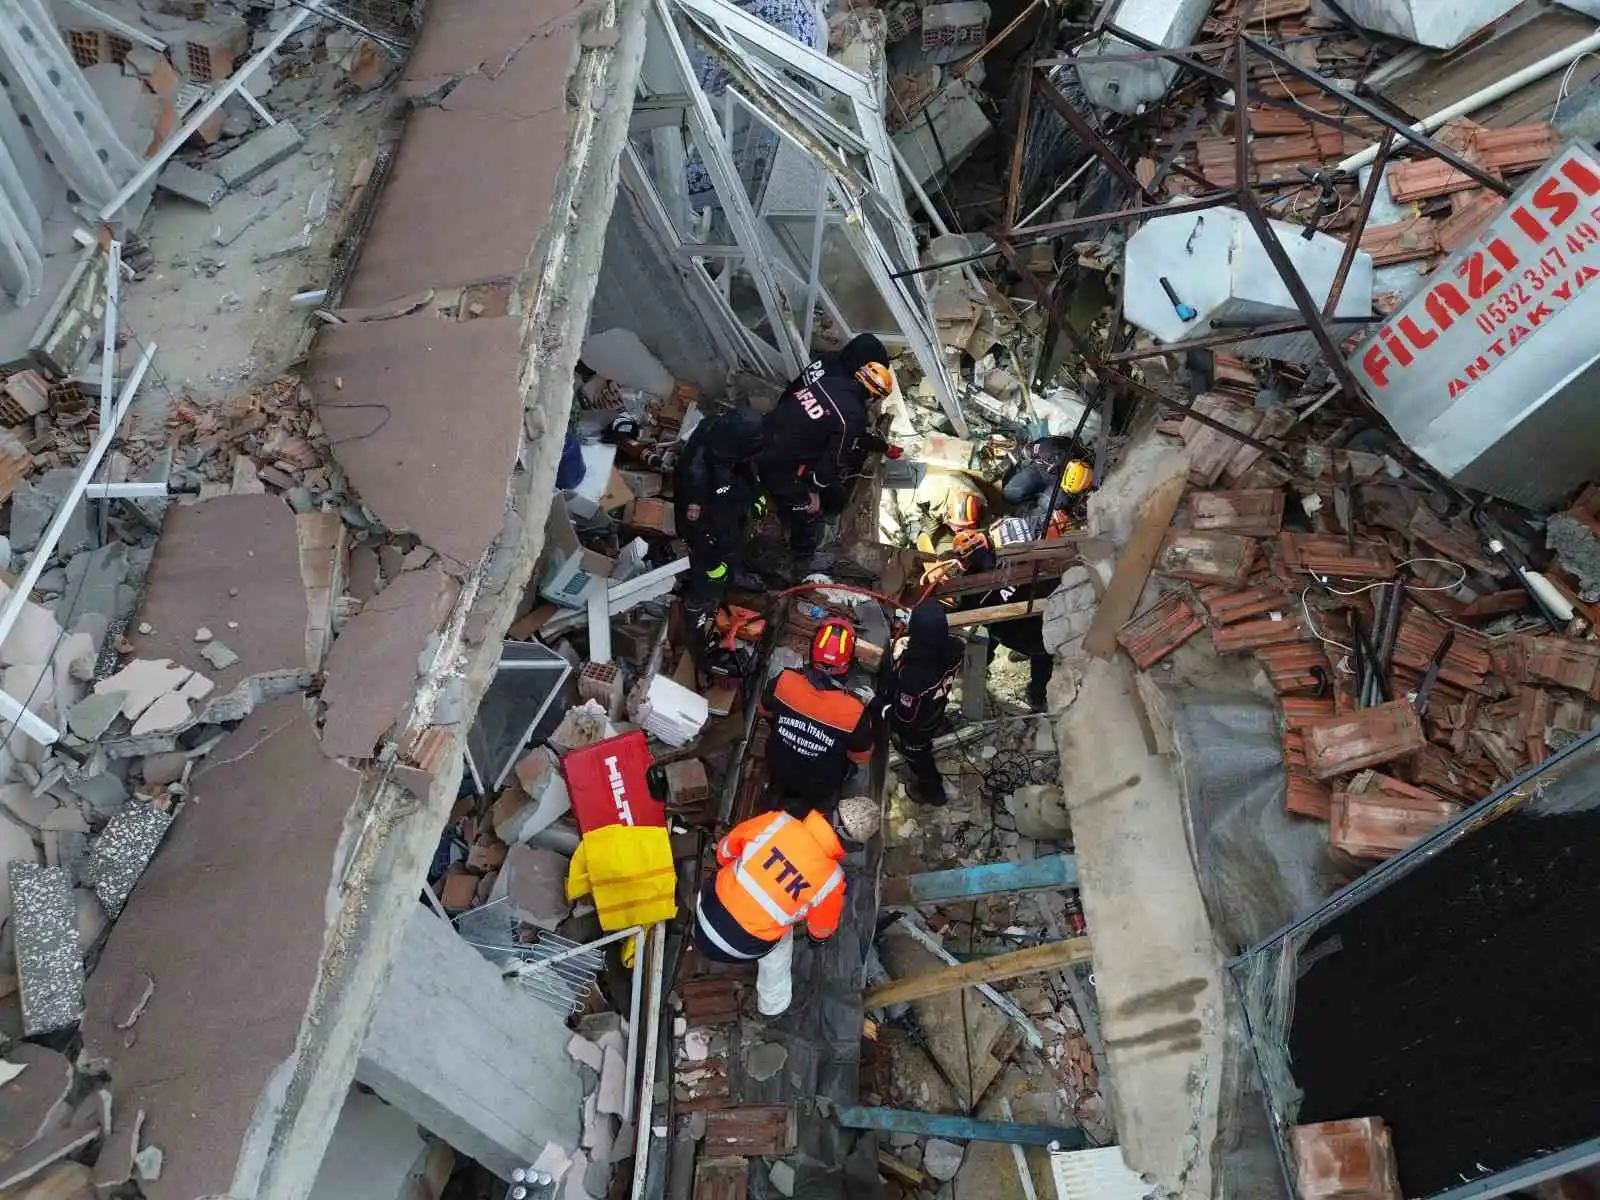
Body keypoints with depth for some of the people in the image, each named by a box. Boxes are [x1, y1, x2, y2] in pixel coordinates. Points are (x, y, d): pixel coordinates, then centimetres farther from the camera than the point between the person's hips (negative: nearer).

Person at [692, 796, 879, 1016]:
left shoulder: (780, 821, -13)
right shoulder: (832, 879, -14)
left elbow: (726, 848, 3)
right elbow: (822, 931, 6)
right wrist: (822, 936, 32)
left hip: (706, 914, 2)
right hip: (740, 947, -2)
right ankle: (774, 1006, 44)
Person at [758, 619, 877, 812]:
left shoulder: (784, 681, -28)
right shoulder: (854, 711, -34)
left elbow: (764, 710, -5)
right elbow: (862, 757, -15)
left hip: (778, 772, 2)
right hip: (818, 789, -2)